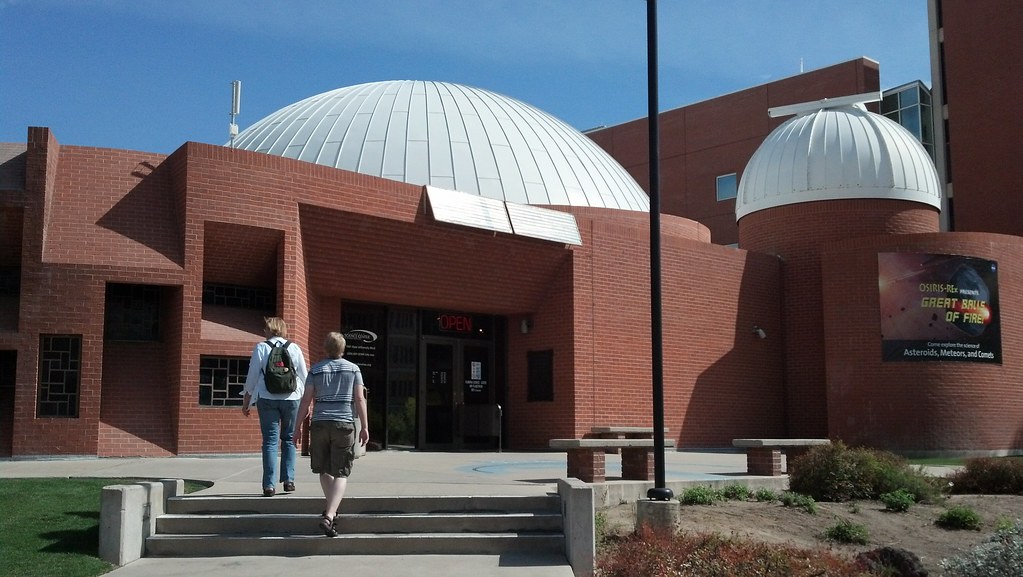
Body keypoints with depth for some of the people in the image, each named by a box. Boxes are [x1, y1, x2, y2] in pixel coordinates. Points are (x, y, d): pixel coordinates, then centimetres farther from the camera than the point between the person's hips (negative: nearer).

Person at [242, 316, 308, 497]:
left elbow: (252, 377, 0)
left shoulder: (261, 348, 0)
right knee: (289, 439, 13)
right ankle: (288, 479, 8)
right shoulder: (294, 348, 4)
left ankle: (269, 485, -1)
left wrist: (246, 402, 9)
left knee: (270, 441, 2)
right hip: (291, 398, 1)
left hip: (267, 399, -1)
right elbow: (304, 376, 7)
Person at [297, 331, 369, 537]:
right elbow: (360, 399, 0)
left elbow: (306, 400, 2)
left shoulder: (316, 370, 7)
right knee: (341, 473, -3)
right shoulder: (353, 369, 5)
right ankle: (329, 515, -18)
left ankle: (330, 509, 23)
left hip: (320, 423, 1)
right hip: (344, 424, -1)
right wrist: (365, 427, 3)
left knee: (324, 470, 18)